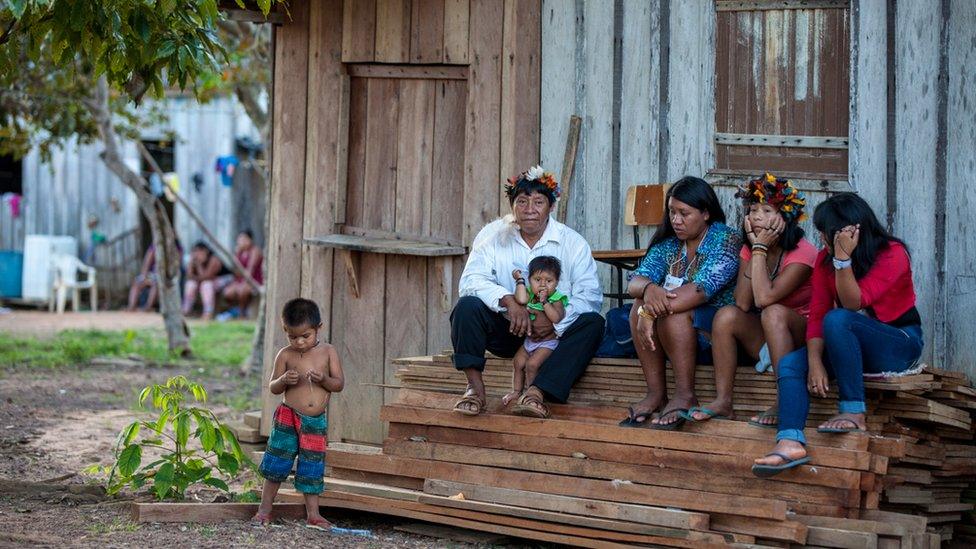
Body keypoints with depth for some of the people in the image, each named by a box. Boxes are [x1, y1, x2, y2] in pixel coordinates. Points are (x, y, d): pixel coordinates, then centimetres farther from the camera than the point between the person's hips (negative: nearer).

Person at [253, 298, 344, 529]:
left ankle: (313, 514, 14)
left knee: (312, 469, 7)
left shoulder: (328, 352, 1)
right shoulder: (285, 355, -2)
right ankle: (264, 510, 14)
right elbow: (273, 388, 2)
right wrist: (284, 380, -19)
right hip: (287, 418, -1)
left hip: (316, 422, 1)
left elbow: (339, 384, -1)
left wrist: (323, 379, -20)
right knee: (276, 464, 2)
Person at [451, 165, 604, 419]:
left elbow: (590, 294, -12)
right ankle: (475, 387, -26)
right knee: (467, 306, -25)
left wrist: (555, 320, -28)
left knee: (592, 323, -28)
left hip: (554, 332, 0)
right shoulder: (493, 235, 0)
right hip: (507, 331, 0)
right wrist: (508, 300, -32)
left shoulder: (572, 243, -2)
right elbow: (471, 281, -14)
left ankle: (536, 392, -40)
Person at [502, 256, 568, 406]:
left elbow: (556, 318, -32)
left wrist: (544, 301, -32)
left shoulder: (557, 299, -15)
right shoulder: (530, 294, -2)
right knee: (518, 362, 1)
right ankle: (516, 391, 16)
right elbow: (521, 299, -26)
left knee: (532, 364, -20)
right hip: (529, 340, 6)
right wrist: (519, 280, -17)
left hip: (548, 341, -6)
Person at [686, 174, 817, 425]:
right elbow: (743, 303, -13)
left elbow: (764, 298, -29)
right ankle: (723, 401, -20)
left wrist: (760, 249, -22)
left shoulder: (802, 253, -17)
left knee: (773, 313, -34)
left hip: (803, 336, -6)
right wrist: (754, 248, -15)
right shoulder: (748, 250, 2)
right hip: (764, 342, 6)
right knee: (727, 315, -20)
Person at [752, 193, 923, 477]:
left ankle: (854, 413, -29)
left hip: (900, 343, -6)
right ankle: (791, 442, -41)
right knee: (790, 364, -19)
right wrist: (815, 362, -19)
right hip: (852, 345, 6)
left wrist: (843, 259, -32)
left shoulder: (892, 254, -15)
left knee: (837, 320, -34)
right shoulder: (825, 259, 3)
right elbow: (817, 313, -6)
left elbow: (853, 304, -25)